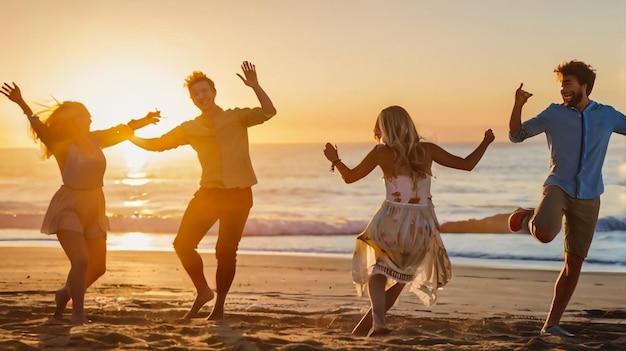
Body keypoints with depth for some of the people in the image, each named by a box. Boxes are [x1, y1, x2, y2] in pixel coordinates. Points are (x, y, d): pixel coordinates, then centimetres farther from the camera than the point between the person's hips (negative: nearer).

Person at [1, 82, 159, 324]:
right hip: (69, 207, -7)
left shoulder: (94, 139, 3)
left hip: (94, 207, 7)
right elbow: (41, 129, -32)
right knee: (81, 261, -19)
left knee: (98, 266, 11)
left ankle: (65, 294, 34)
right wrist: (22, 105, -45)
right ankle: (78, 313, -7)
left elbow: (120, 131, 18)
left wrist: (143, 121, 23)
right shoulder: (63, 145, -15)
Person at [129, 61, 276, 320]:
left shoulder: (237, 117, 2)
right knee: (183, 244, -1)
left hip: (238, 194, -3)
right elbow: (158, 144, 14)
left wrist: (255, 86, -23)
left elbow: (268, 112, -12)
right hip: (209, 192, 3)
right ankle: (203, 292, 21)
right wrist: (131, 136, 7)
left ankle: (219, 305, 15)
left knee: (225, 251, -2)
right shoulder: (190, 129, 9)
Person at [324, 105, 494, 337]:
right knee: (401, 276, 24)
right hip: (422, 226, 2)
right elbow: (467, 164, 8)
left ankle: (377, 322, -5)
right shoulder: (427, 150, 3)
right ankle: (365, 326, 23)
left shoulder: (382, 152, -3)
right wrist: (486, 143, 24)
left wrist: (335, 159, 25)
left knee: (378, 270, 21)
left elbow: (349, 177, 6)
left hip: (392, 221, -2)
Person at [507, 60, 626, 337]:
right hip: (558, 187, -2)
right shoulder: (554, 113, 1)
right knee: (544, 234, -34)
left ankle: (551, 323, 12)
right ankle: (530, 218, 3)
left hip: (588, 198, 2)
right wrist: (518, 105, -11)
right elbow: (516, 135, 6)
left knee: (574, 263, 2)